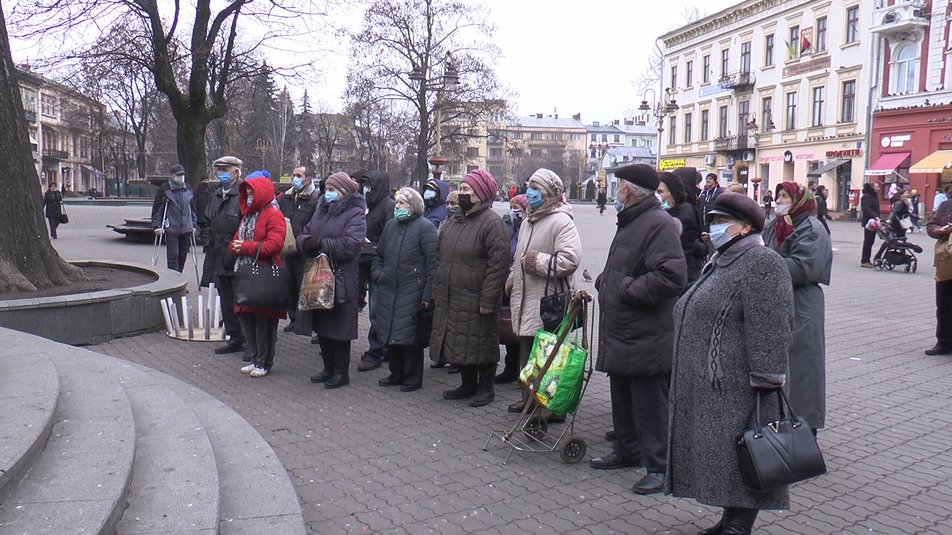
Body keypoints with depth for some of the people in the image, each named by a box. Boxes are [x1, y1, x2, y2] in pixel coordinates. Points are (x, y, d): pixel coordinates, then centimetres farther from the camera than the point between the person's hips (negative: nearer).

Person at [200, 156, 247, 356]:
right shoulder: (216, 195, 16)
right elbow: (205, 221, 29)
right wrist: (208, 240, 15)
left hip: (238, 259, -9)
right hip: (219, 260, 9)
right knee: (226, 301, 15)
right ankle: (235, 338, 26)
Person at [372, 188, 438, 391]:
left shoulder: (425, 227, -8)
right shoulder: (390, 225, 13)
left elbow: (432, 263, -13)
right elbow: (379, 254, 24)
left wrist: (428, 295, -17)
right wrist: (377, 274, 7)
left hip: (412, 293, -7)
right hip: (388, 292, 7)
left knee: (410, 336, -1)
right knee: (390, 334, 12)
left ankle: (413, 378, 12)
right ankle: (396, 373, 27)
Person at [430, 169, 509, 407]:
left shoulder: (492, 223, -12)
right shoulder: (452, 223, 13)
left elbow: (498, 265, -18)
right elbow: (440, 260, 19)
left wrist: (487, 300, -20)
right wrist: (436, 293, 14)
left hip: (475, 302, -8)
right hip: (449, 300, 8)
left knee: (481, 345, 3)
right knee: (456, 343, 15)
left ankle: (485, 388, 19)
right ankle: (468, 385, 31)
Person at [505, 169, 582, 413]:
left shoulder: (561, 221, -14)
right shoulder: (528, 222, 18)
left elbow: (570, 260, -27)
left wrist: (536, 261, -18)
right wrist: (512, 282, 21)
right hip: (524, 301, 9)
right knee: (526, 352, 17)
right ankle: (528, 399, 31)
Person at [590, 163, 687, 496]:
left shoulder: (659, 223, -19)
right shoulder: (630, 222, 15)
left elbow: (672, 277, -30)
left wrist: (628, 289, -22)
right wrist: (603, 282, 11)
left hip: (646, 338, -10)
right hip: (620, 332, 11)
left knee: (649, 405, 0)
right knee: (622, 399, 21)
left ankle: (658, 466, 12)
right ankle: (627, 451, 37)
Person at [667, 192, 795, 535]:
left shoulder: (762, 264, -14)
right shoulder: (722, 261, 17)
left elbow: (770, 331, -21)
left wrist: (765, 385, -23)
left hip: (736, 389, -10)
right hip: (710, 385, 10)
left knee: (740, 459, -3)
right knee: (722, 457, 15)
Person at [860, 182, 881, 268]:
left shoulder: (873, 196, 19)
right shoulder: (866, 196, -11)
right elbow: (866, 209, -23)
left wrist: (877, 218, 10)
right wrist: (875, 217, -31)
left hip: (874, 221, 9)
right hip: (868, 221, -9)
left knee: (870, 241, 10)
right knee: (868, 241, -7)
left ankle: (867, 260, 15)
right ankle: (864, 261, -3)